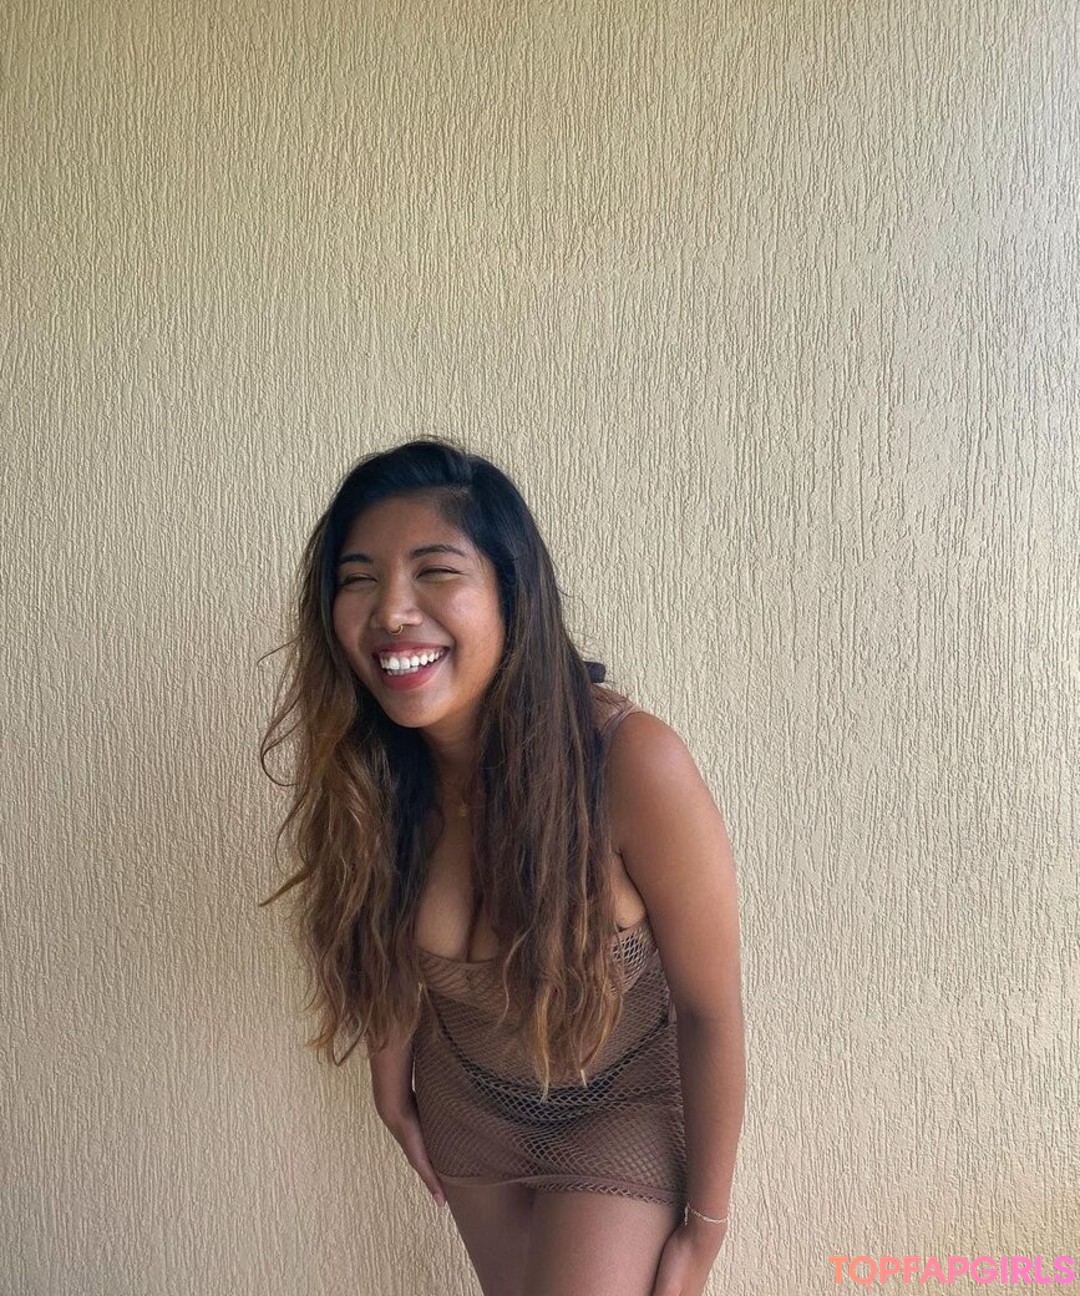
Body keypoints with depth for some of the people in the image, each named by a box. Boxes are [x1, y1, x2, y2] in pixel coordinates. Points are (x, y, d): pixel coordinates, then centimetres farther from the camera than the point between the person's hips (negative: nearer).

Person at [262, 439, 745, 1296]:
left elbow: (712, 1011, -21)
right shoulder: (364, 769, -21)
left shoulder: (632, 764, -34)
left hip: (621, 1119, -4)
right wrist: (393, 1087, 11)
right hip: (464, 1110, 4)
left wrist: (704, 1227, -11)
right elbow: (387, 947, -1)